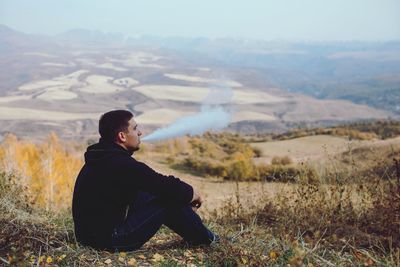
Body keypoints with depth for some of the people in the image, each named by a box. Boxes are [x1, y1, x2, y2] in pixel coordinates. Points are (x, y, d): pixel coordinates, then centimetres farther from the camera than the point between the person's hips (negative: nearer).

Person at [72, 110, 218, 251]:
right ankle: (204, 239, 14)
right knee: (170, 198, -7)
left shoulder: (103, 159, 9)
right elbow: (166, 186, -19)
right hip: (111, 241, -10)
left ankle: (194, 234, 24)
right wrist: (192, 193, 2)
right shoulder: (121, 164, -22)